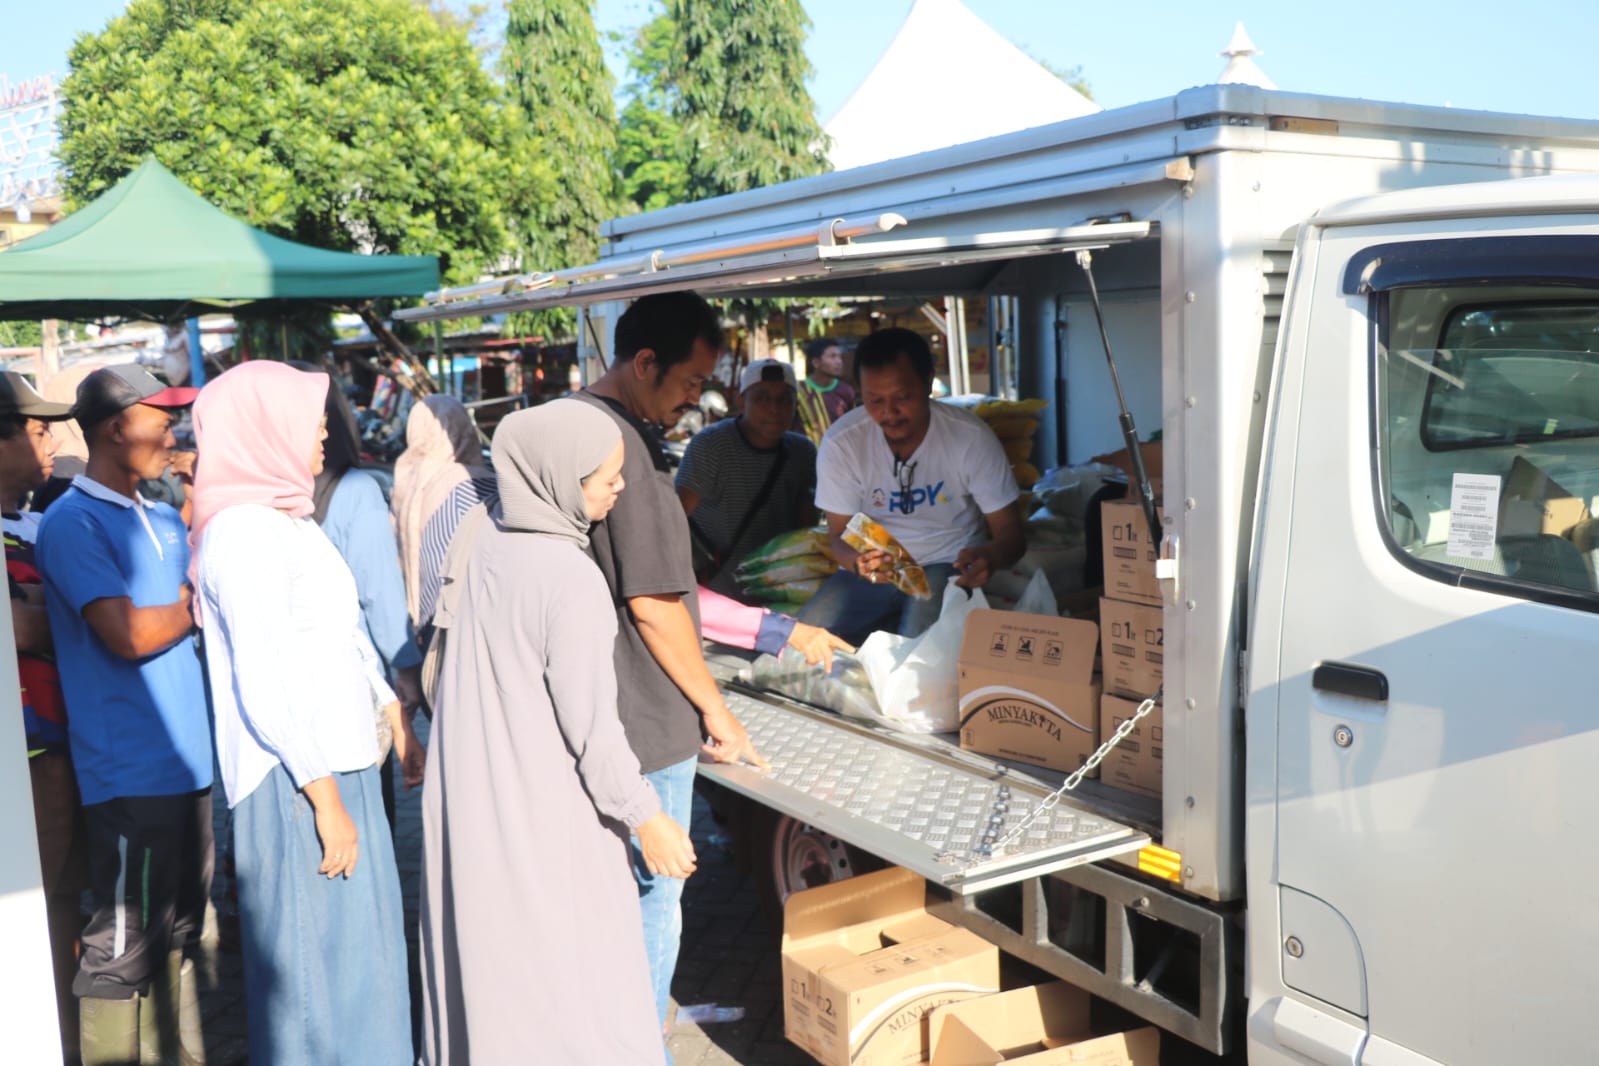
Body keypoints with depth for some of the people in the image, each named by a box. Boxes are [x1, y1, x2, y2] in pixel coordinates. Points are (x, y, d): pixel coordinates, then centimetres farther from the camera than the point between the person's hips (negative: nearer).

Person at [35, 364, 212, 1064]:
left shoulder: (164, 522, 14)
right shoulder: (73, 523, -10)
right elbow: (130, 635, -20)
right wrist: (195, 601, -4)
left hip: (185, 759, 8)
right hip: (129, 769, -8)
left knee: (178, 927, 17)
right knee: (125, 943, -1)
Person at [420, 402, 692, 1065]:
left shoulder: (484, 537, -2)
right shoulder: (572, 580, -24)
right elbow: (590, 724, -20)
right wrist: (646, 818, -10)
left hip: (467, 795, 7)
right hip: (543, 812, -7)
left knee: (485, 957, 21)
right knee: (564, 974, 7)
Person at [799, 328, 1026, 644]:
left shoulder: (971, 437, -13)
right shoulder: (840, 443, -10)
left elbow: (1010, 532, -8)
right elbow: (840, 536, -3)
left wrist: (990, 557, -35)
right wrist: (859, 562, -29)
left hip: (948, 568, -2)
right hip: (872, 569, 3)